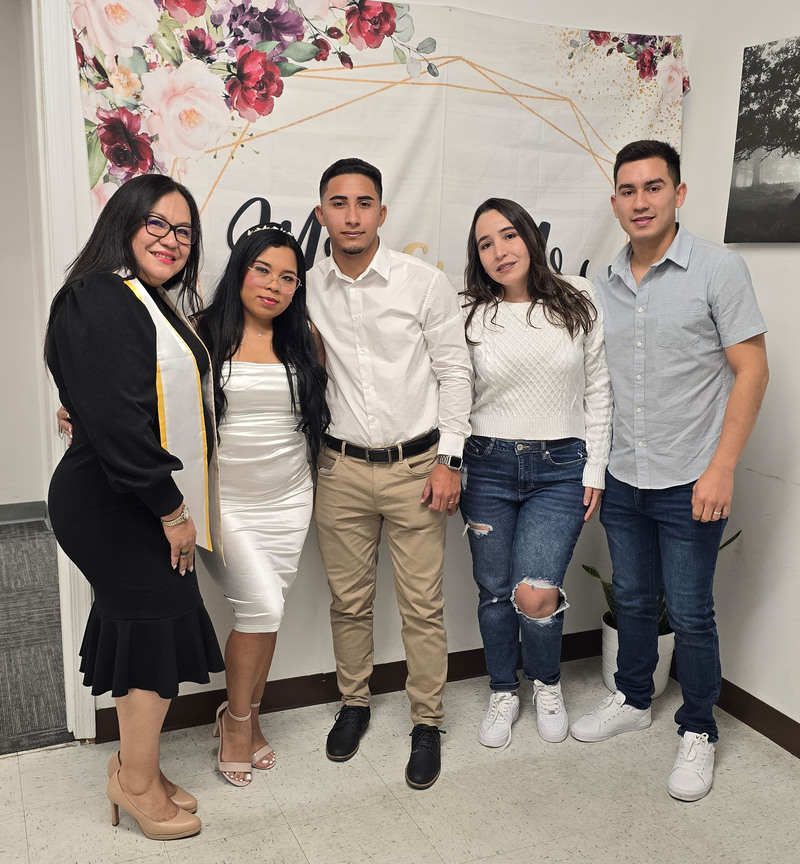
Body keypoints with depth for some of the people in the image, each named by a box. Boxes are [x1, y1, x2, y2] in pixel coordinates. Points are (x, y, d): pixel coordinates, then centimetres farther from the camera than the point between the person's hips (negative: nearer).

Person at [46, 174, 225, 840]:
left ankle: (134, 769, 30)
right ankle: (139, 782, 17)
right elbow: (116, 422, -24)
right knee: (160, 621, -1)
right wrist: (171, 509, -17)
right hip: (113, 504, -9)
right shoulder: (101, 300, -17)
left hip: (145, 503, 9)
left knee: (141, 628, 15)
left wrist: (175, 504, 13)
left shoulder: (155, 303, 16)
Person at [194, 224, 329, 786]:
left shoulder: (303, 338, 4)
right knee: (262, 607, -12)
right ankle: (236, 718, 16)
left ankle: (250, 720, 34)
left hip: (287, 502, 4)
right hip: (222, 503, -3)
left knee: (267, 615, 11)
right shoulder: (201, 334, -5)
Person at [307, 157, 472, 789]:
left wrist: (449, 459, -6)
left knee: (423, 606, 5)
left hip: (416, 466, -2)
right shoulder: (308, 289, 2)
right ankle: (354, 702, 35)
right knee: (349, 600, 13)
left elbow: (454, 371, -2)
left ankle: (428, 723, 23)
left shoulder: (425, 282, -6)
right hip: (342, 468, 2)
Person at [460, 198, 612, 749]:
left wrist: (595, 470, 1)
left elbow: (597, 389, 4)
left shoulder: (579, 299, 1)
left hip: (561, 468, -1)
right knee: (494, 590, 9)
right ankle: (504, 693, 34)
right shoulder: (470, 316, 2)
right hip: (487, 466, 2)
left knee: (535, 594, -11)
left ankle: (547, 683, 21)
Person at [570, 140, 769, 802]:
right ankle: (633, 700, 39)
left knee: (690, 614, 5)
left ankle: (698, 732, 25)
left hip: (690, 483, -5)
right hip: (623, 480, 5)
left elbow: (752, 371, -11)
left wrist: (721, 468, -16)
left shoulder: (718, 269, -9)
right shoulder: (605, 284, 6)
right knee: (633, 600, 18)